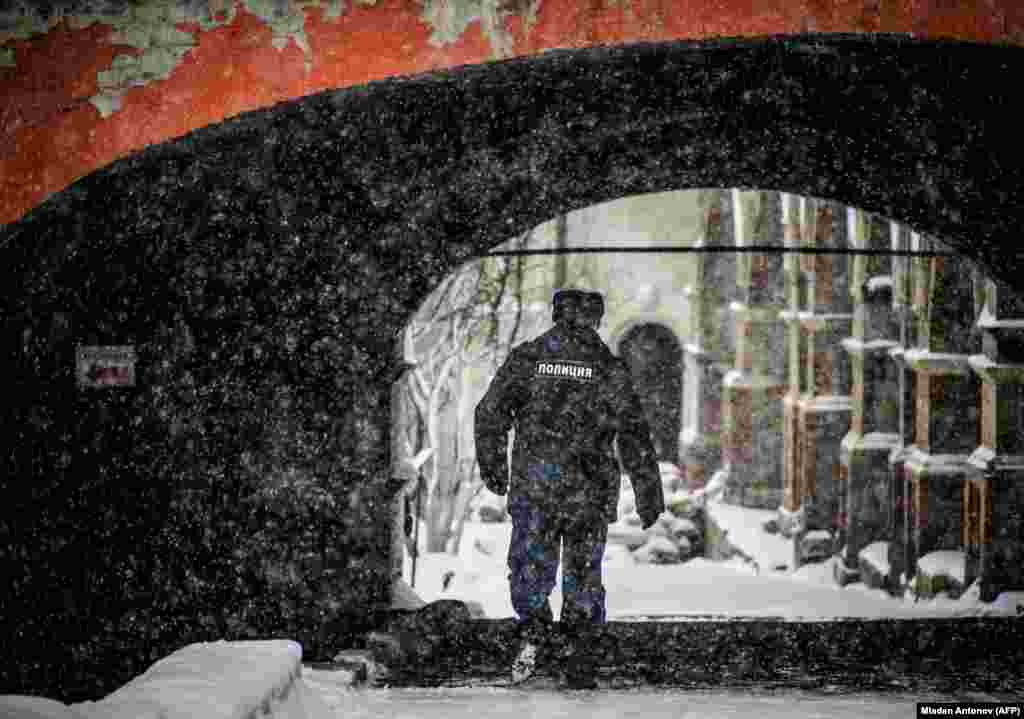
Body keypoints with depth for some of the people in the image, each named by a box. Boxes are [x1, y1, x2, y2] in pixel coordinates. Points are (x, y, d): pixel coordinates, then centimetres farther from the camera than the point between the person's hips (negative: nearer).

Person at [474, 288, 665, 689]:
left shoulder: (526, 357, 2)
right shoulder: (609, 367, 1)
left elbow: (491, 413, 0)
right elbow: (634, 434, -3)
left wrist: (492, 466, 14)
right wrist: (649, 492, 1)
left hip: (533, 485, 0)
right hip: (591, 490, 0)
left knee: (531, 565, 10)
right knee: (583, 570, 10)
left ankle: (532, 631, -9)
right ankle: (579, 648, 6)